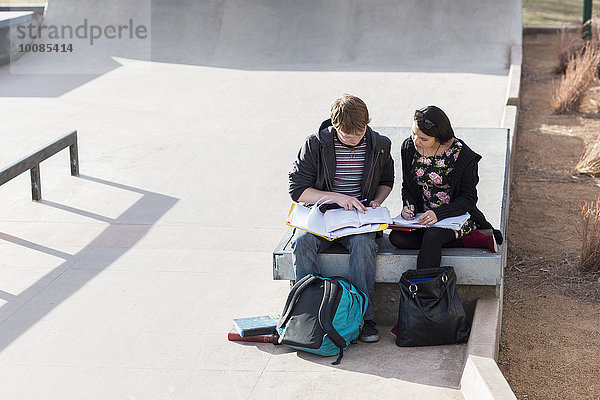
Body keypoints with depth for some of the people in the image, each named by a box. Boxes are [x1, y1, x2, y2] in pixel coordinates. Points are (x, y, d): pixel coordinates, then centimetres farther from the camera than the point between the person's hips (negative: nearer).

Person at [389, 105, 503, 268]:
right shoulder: (409, 148, 0)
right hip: (423, 217, 6)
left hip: (456, 216, -6)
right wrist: (408, 205, -10)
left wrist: (439, 214, -27)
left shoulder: (462, 155, -15)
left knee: (432, 236, -37)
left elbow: (469, 198, -11)